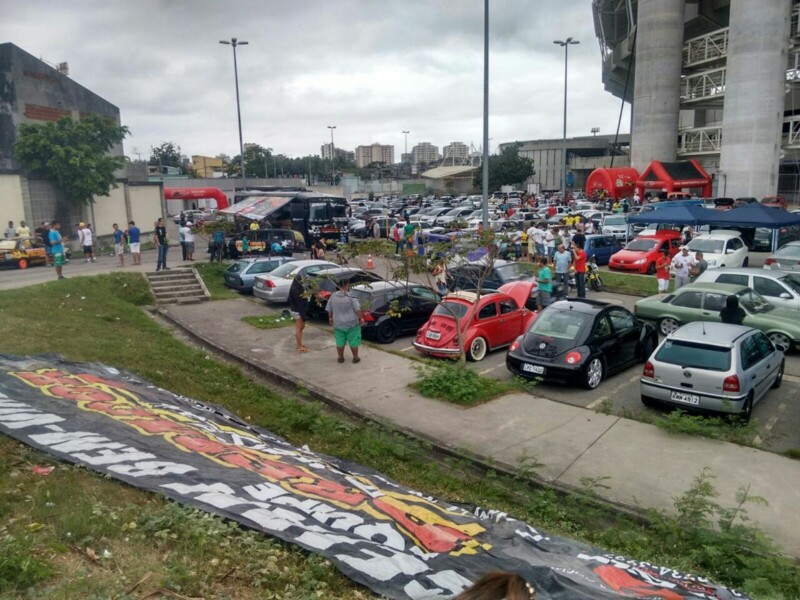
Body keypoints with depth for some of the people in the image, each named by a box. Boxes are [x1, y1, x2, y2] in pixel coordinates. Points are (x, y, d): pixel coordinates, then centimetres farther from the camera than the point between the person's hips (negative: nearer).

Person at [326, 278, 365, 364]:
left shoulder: (333, 296, -2)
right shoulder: (351, 296, -15)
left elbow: (328, 309, 7)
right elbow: (357, 309, -15)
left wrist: (330, 317, 22)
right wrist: (361, 318, -2)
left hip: (338, 324, 3)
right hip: (352, 323, -3)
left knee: (340, 341, 14)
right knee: (353, 341, 8)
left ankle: (341, 358, 22)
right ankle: (355, 357, 16)